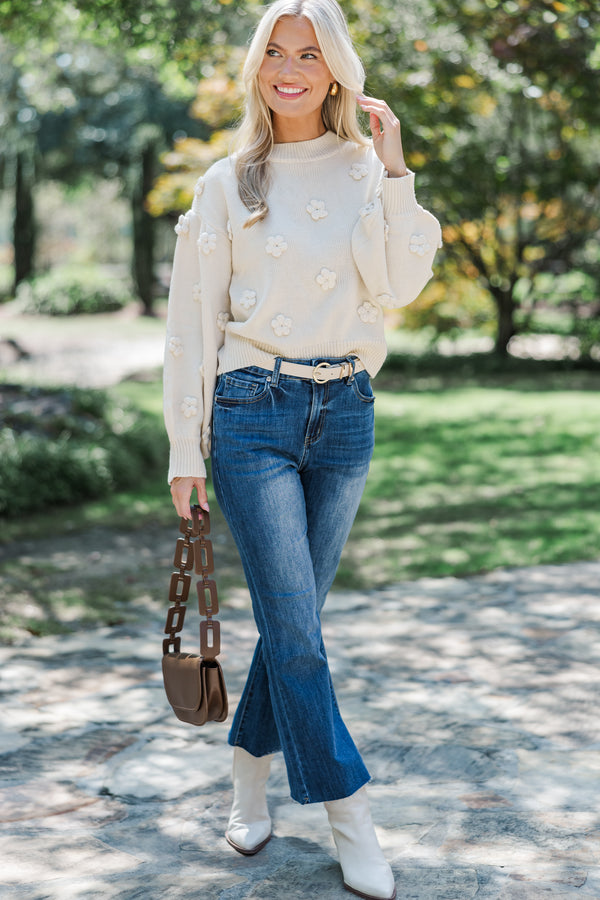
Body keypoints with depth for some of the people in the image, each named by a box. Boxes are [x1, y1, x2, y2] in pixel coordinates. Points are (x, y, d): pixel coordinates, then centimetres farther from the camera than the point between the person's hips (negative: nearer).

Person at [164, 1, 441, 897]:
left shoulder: (366, 170, 7)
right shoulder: (228, 184, 2)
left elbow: (398, 285, -7)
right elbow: (192, 321, 2)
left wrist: (394, 169, -10)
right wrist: (185, 447, 0)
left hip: (344, 413, 3)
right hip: (254, 413, -2)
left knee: (293, 616, 11)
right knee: (295, 626, -5)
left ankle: (249, 777, 31)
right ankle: (350, 822, 6)